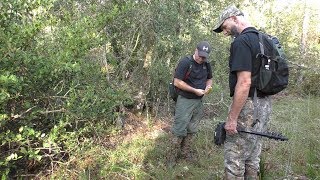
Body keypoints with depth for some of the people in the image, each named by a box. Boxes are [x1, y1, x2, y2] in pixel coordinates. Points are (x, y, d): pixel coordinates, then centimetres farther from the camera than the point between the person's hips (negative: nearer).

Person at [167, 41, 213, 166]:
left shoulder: (207, 65, 5)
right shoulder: (185, 62, -15)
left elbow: (209, 79, 19)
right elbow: (177, 82, -18)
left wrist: (208, 87, -4)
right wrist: (195, 90, -18)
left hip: (199, 101, 6)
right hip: (185, 100, -6)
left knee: (192, 130, 14)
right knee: (179, 129, -2)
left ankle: (186, 152, 29)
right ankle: (173, 155, 13)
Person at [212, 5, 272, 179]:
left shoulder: (241, 42, -16)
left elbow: (244, 83, -24)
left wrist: (232, 118, -20)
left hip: (248, 106, -10)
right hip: (264, 104, 10)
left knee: (234, 158, 1)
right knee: (252, 156, 19)